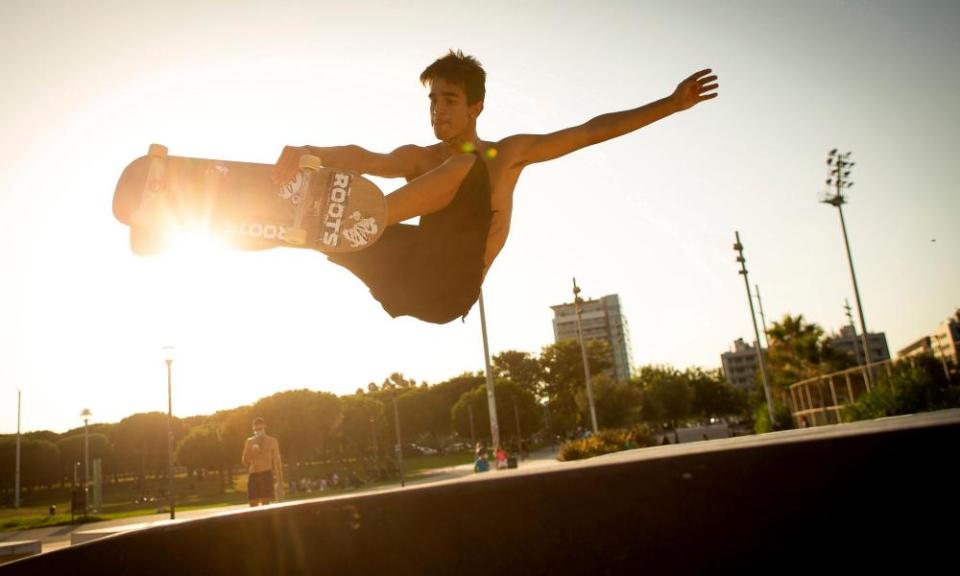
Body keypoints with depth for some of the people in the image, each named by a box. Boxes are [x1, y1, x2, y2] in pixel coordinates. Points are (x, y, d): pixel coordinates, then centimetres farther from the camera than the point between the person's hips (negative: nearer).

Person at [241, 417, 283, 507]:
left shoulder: (272, 441, 8)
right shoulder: (249, 441, 13)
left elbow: (277, 461, 6)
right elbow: (244, 461, 9)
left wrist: (280, 481, 0)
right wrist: (252, 451, -11)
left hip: (267, 475, -2)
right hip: (253, 476, 2)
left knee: (266, 503, -11)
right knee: (253, 505, 0)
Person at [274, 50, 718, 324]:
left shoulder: (507, 153, 17)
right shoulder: (419, 159, 17)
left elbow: (593, 130, 14)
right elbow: (369, 161, -4)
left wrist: (671, 104, 9)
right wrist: (310, 153, -25)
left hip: (451, 287, -2)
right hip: (409, 280, 3)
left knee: (464, 167, -22)